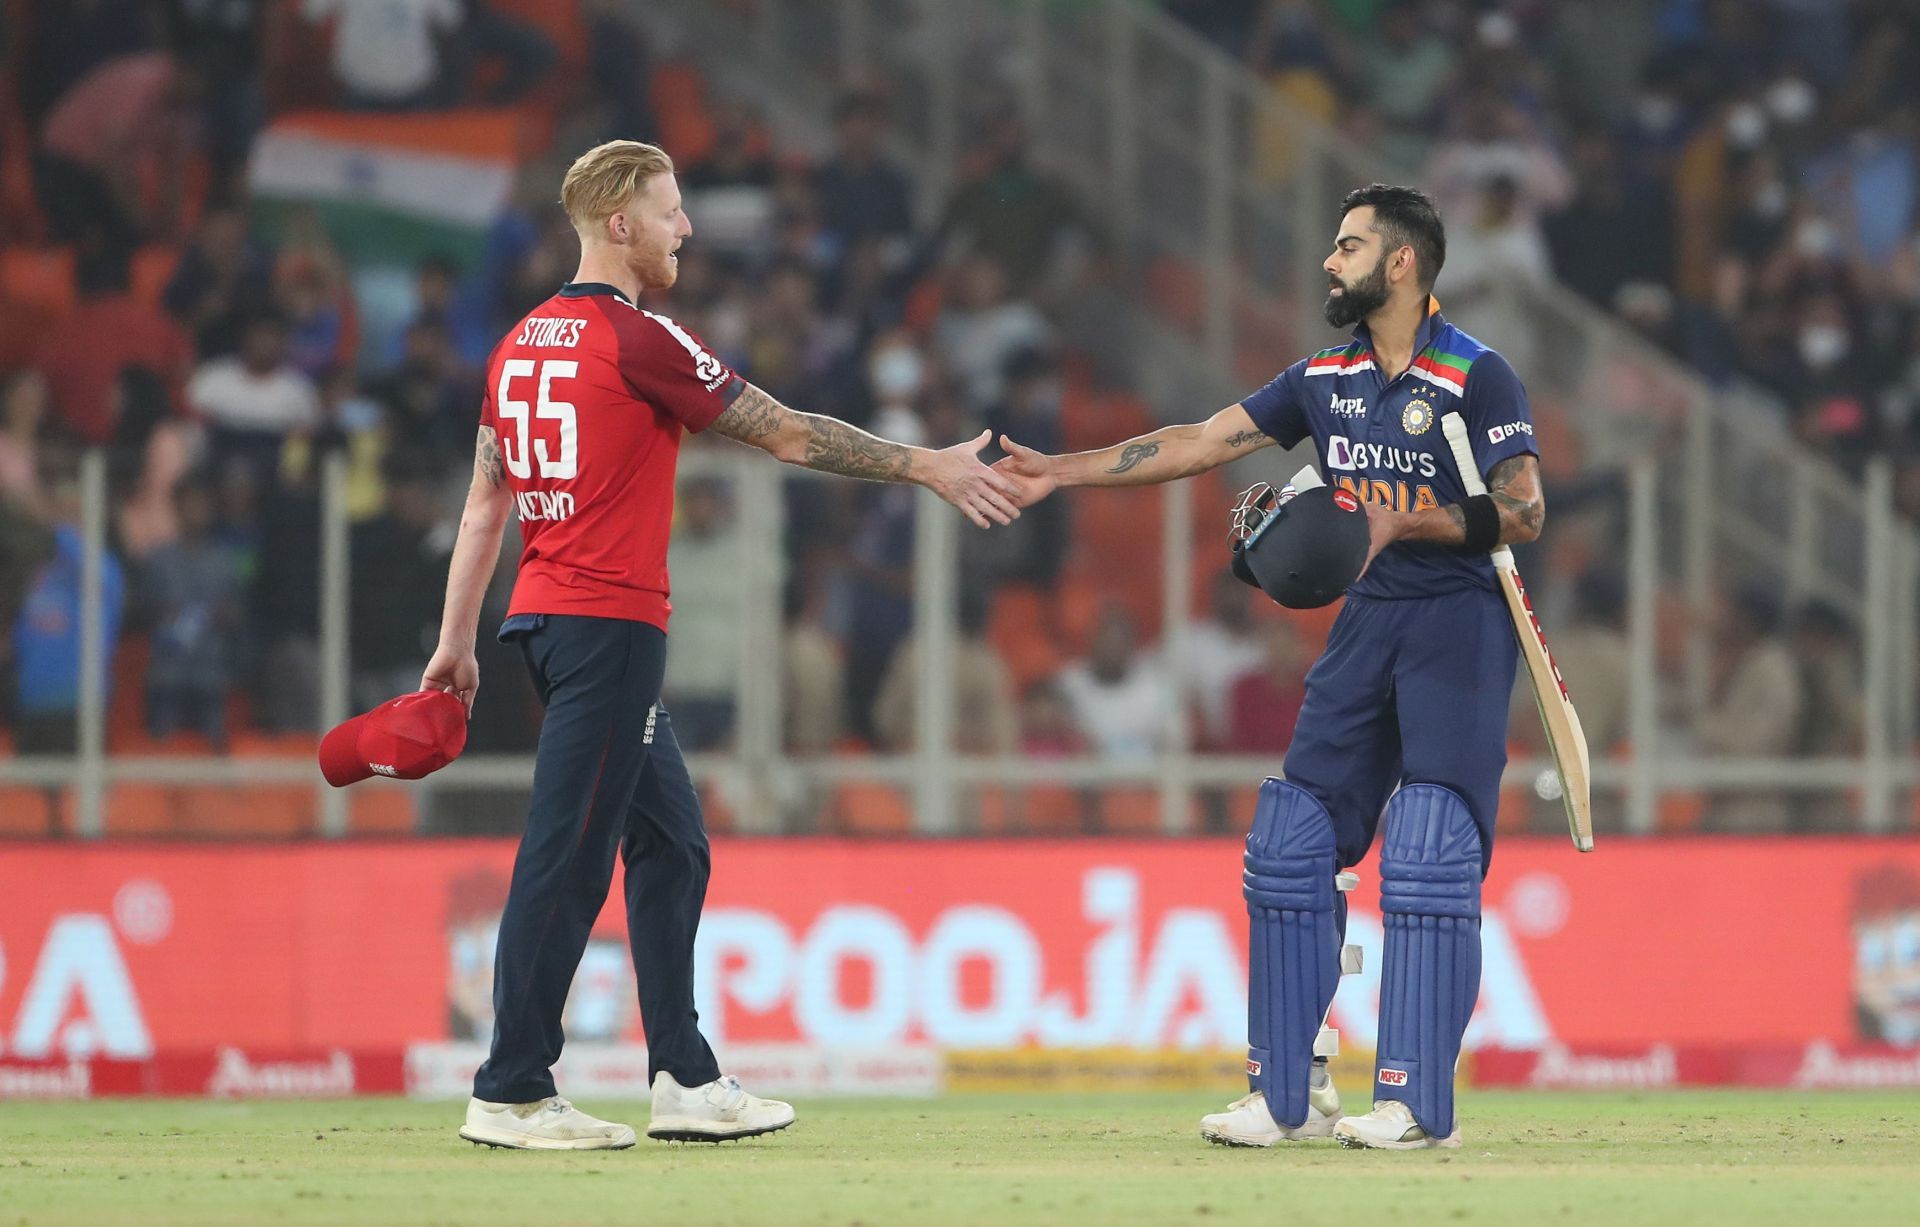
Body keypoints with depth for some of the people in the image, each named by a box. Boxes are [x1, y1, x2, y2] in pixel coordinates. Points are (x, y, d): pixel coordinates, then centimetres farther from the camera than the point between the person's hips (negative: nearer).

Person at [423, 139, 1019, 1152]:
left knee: (669, 842, 14)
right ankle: (511, 1094, -7)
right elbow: (787, 435, -8)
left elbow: (484, 503, 15)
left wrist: (457, 641, 18)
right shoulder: (640, 341, -11)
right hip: (610, 625, -9)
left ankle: (686, 1080, 14)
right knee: (567, 856, -7)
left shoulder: (522, 345, 13)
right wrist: (929, 468, 0)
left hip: (547, 622, 9)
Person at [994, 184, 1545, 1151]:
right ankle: (1288, 1095, 11)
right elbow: (1205, 442, 12)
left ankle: (1418, 1104, -10)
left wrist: (1417, 523, -27)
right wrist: (1063, 473, 9)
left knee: (1428, 859, -14)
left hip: (1459, 625, -7)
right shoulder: (1328, 378, 11)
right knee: (1290, 848, 3)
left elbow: (1524, 513, -15)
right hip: (1366, 623, 7)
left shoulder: (1475, 377, -9)